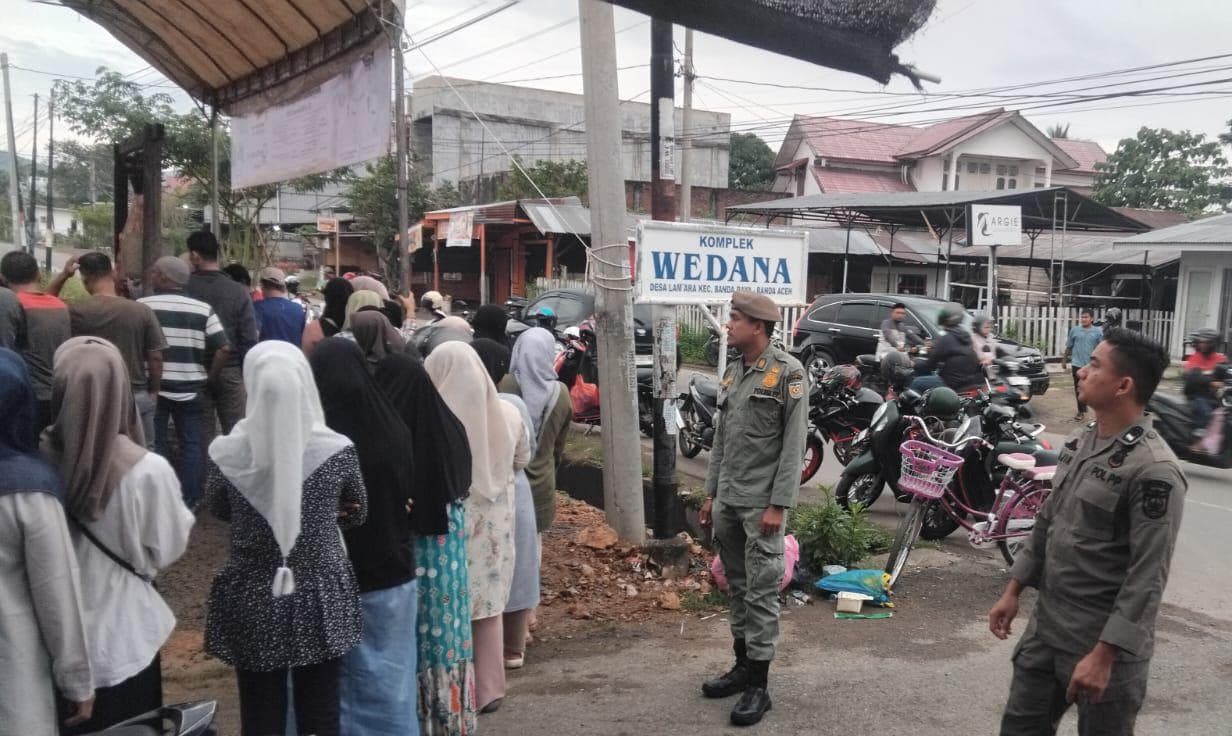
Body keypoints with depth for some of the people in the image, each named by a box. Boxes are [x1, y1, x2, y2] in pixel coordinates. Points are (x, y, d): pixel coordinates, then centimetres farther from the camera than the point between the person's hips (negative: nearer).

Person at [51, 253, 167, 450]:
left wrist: (63, 276, 6)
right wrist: (153, 392, 8)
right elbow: (155, 357, -5)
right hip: (137, 395, 0)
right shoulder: (142, 311, -9)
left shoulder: (76, 311, -9)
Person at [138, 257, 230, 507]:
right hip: (190, 390, 1)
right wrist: (209, 378, 3)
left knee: (155, 444, 11)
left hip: (153, 389, -1)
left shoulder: (142, 306, -4)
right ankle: (188, 500, 14)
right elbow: (224, 348, -6)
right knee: (191, 443, 10)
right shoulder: (203, 309, -1)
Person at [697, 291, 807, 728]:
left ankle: (758, 686, 4)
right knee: (736, 589, 14)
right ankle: (742, 665, 27)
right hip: (727, 501, 7)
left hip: (761, 503, -7)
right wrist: (710, 493, 16)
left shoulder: (787, 373, -9)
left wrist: (778, 505, -16)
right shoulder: (732, 372, 13)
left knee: (761, 593, -3)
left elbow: (793, 445, -12)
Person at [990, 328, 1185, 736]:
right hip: (1046, 625, 7)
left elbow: (1147, 579, -21)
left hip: (1104, 641, -7)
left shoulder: (1153, 470, -20)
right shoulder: (1078, 442, 5)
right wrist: (1013, 590, 13)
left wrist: (1103, 656, -22)